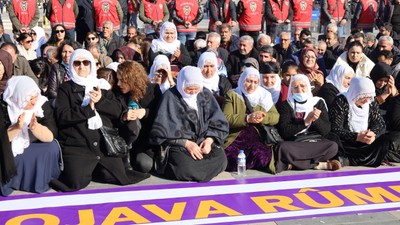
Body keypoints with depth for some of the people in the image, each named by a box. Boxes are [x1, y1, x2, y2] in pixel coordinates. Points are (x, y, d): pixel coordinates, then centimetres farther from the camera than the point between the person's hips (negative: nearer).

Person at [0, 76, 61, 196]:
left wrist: (35, 127, -36)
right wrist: (16, 127, -36)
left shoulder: (43, 104, -13)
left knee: (52, 147, -23)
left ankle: (41, 180, -4)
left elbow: (50, 136, -18)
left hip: (34, 149, 2)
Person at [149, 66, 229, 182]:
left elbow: (218, 122, 8)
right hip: (178, 143, -4)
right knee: (185, 166, -34)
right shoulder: (170, 97, -4)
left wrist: (209, 140, -10)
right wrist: (186, 143, -17)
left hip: (204, 140, 4)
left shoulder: (205, 94, 9)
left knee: (220, 159, -25)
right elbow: (164, 130, -9)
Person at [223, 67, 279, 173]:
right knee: (231, 159, -31)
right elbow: (226, 119, -5)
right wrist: (247, 118, -17)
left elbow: (276, 117, 8)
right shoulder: (232, 95, 10)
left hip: (257, 137, 3)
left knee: (262, 158, -28)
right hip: (235, 137, -2)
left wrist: (263, 117, -13)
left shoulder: (264, 95, 19)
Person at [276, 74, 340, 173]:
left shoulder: (318, 102, 11)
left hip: (316, 143, 2)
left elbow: (326, 130, 2)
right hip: (294, 144, -2)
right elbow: (284, 131, -9)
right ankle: (318, 164, -21)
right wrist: (306, 122, -16)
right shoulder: (285, 105, 5)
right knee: (283, 147, -35)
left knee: (333, 146, -29)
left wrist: (316, 120, -17)